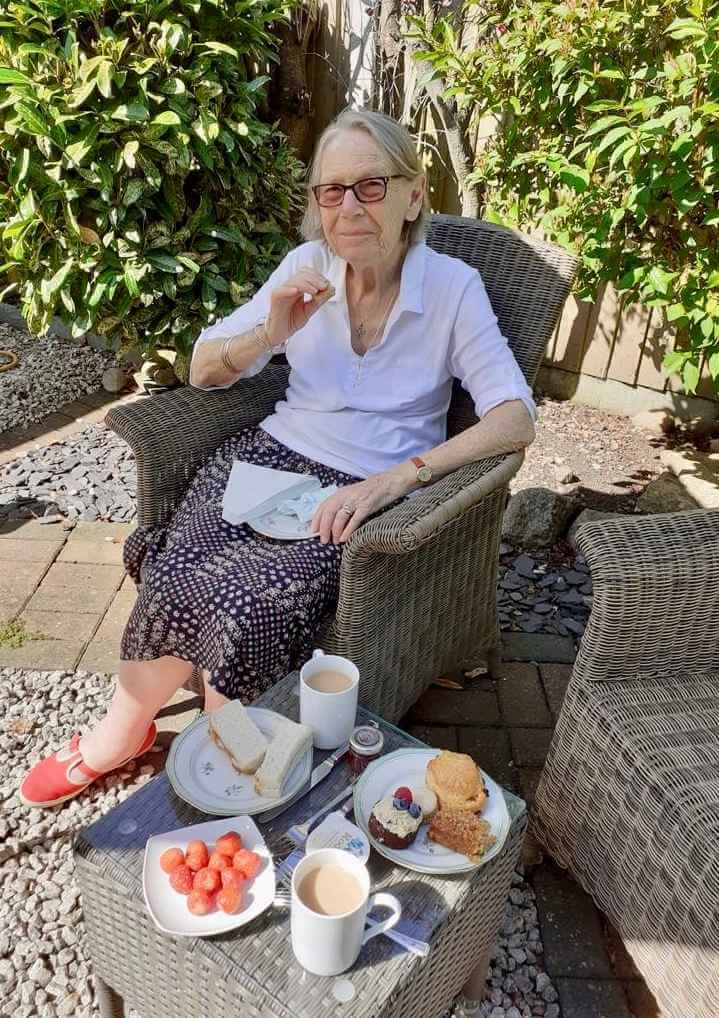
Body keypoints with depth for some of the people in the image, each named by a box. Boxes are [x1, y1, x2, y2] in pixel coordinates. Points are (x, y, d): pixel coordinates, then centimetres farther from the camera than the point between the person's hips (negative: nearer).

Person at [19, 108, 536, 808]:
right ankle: (117, 736, 5)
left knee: (245, 605, -28)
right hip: (273, 456, 3)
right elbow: (202, 371, 7)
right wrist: (269, 335, -14)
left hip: (366, 491, -2)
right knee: (174, 578, -24)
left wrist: (398, 477, -28)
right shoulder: (307, 265, 5)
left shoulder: (453, 288, -4)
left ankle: (121, 734, 1)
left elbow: (516, 417, -15)